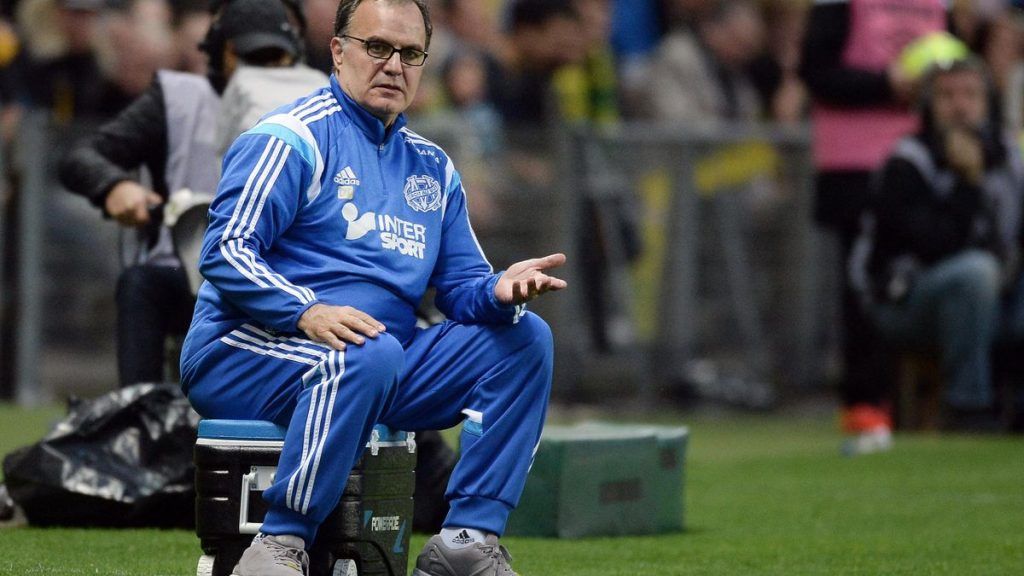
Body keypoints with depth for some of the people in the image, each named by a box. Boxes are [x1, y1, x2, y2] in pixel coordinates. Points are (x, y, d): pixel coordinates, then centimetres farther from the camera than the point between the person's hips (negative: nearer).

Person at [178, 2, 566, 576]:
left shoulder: (432, 166, 19)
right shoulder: (293, 139, -5)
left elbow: (461, 284, 15)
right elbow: (226, 250, -15)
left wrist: (500, 291, -9)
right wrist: (306, 312, -30)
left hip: (376, 366, 7)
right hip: (245, 356, -7)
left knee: (524, 337, -5)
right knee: (369, 353, -38)